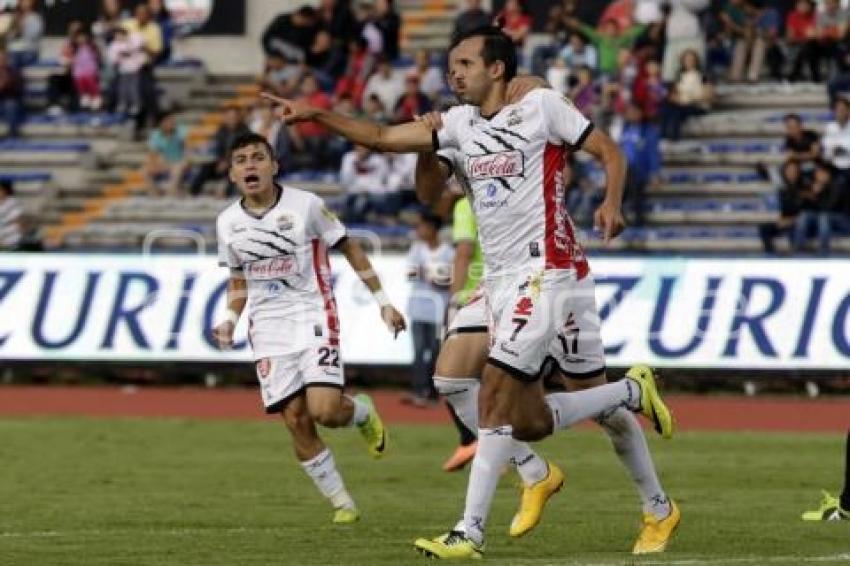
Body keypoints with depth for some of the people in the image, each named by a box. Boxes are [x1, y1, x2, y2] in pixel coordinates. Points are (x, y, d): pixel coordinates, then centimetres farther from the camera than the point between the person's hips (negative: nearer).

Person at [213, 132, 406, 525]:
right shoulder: (228, 222, 5)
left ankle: (362, 412, 17)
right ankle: (341, 503, 9)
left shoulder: (305, 205, -7)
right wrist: (230, 321, 1)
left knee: (324, 409, -20)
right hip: (268, 328, 4)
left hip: (313, 315, -3)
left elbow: (349, 248, 3)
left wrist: (383, 302, 3)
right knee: (296, 421, -3)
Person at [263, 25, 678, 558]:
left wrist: (612, 203, -20)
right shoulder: (462, 122, 14)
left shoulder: (542, 105, -4)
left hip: (548, 270, -7)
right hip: (503, 280, 7)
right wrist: (316, 115, 6)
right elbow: (383, 137, 15)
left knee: (495, 396, -14)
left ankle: (470, 533, -13)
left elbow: (610, 151, -2)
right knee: (529, 422, 3)